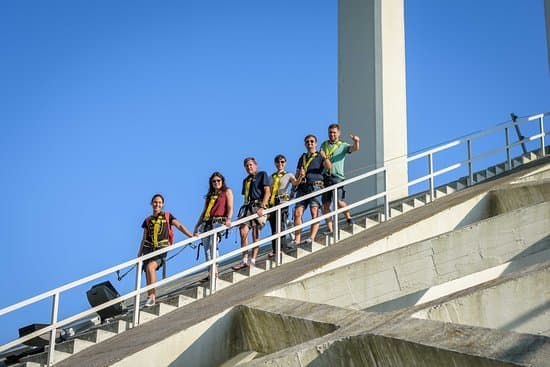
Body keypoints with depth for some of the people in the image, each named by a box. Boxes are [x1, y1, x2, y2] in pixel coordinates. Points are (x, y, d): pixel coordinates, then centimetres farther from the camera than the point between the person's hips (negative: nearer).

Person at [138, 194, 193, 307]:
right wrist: (139, 254, 15)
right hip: (148, 248, 4)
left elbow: (179, 226, 1)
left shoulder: (167, 216, 8)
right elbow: (144, 238, 18)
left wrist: (191, 235, -13)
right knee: (147, 273, -5)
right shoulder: (148, 220, 16)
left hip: (161, 249, -4)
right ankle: (150, 298, 3)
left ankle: (152, 297, -21)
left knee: (150, 267, -27)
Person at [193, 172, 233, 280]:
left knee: (212, 244, -24)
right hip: (206, 222, 6)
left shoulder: (227, 192, 12)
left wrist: (228, 219, -19)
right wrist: (197, 226, 19)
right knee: (206, 247, -8)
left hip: (218, 221, -6)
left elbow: (230, 207, -1)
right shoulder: (210, 195, 27)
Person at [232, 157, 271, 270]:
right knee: (243, 233, -6)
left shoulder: (262, 175, 5)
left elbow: (267, 192, -4)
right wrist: (243, 209, 12)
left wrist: (262, 207, -15)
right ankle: (244, 261, -6)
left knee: (255, 234, -8)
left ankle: (253, 261, -7)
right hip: (247, 207, 6)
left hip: (258, 206, -6)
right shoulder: (246, 180, 25)